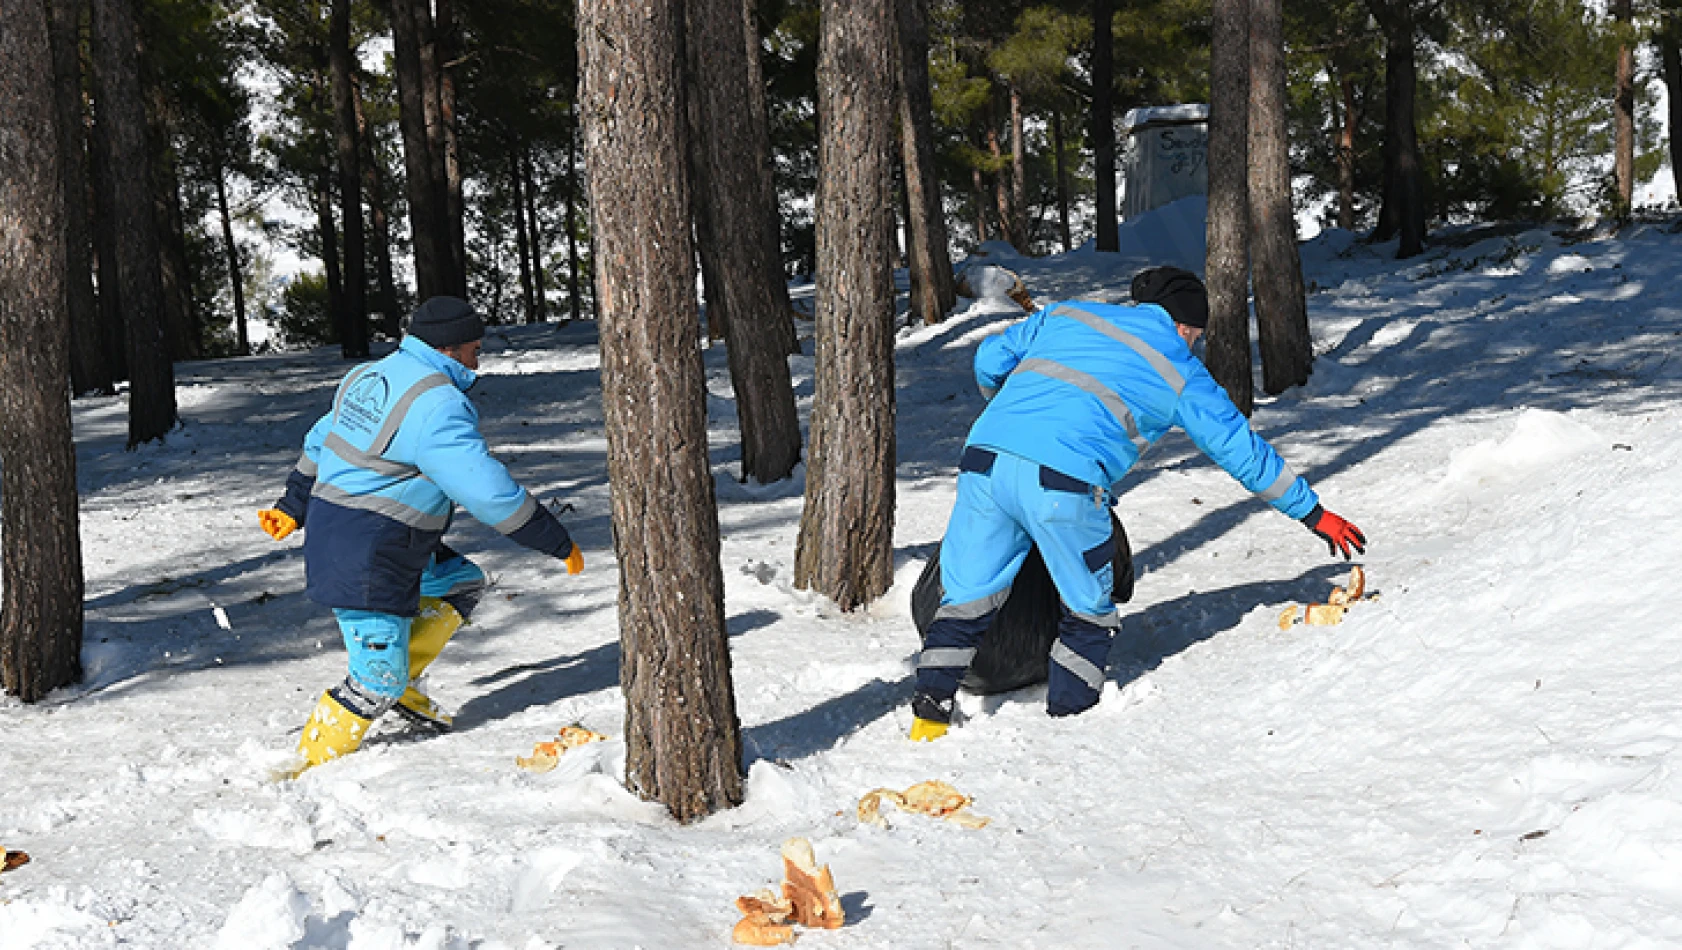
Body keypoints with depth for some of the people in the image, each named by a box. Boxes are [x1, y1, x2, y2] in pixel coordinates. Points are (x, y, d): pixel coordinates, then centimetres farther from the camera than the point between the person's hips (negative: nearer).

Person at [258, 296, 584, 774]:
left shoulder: (368, 376, 9)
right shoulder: (437, 404, -20)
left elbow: (320, 444, 21)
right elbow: (486, 488, -23)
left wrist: (293, 508, 34)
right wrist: (558, 542, -15)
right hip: (367, 559, -10)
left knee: (463, 583, 19)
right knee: (378, 682, -3)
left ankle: (397, 682, 19)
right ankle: (312, 768, 8)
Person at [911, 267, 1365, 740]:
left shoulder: (1066, 314, 26)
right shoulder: (1180, 373, 18)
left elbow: (990, 360, 30)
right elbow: (1244, 451, 22)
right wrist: (1313, 513, 32)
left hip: (983, 459, 4)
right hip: (1063, 483, -4)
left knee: (967, 597, 15)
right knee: (1088, 612, 16)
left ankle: (930, 709, 9)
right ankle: (1067, 718, 14)